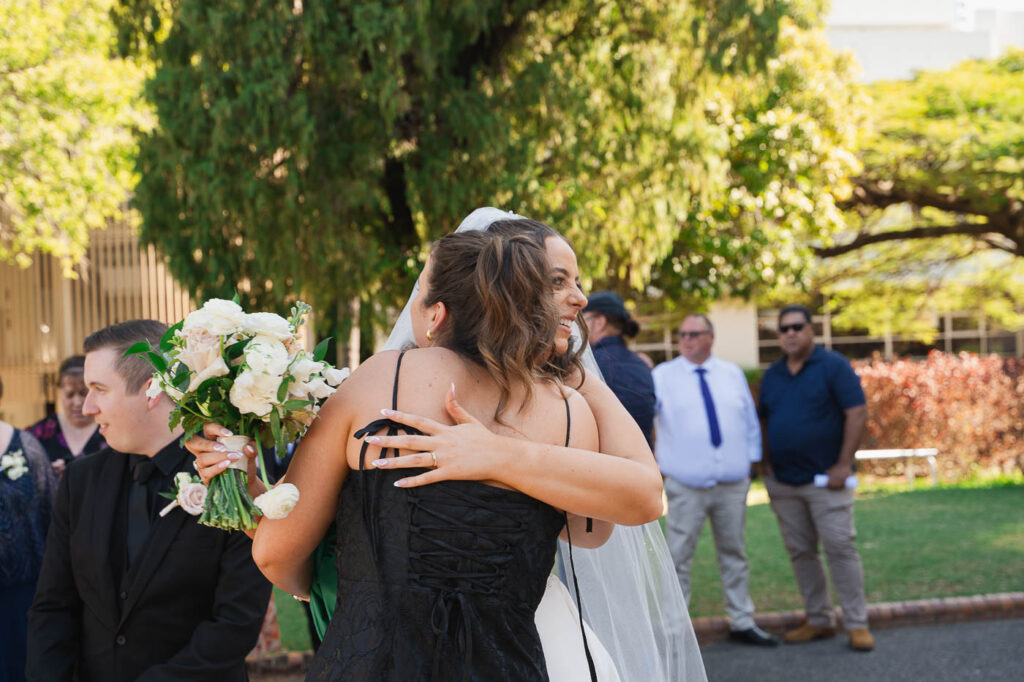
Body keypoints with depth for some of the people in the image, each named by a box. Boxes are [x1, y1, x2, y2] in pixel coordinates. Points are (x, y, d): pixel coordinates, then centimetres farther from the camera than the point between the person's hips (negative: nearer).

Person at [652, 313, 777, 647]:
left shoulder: (732, 374, 11)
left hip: (732, 483, 4)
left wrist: (750, 460, 9)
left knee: (734, 554, 12)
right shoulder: (663, 376, -1)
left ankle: (742, 622, 22)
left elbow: (751, 421, 16)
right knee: (678, 558, -2)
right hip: (685, 485, -4)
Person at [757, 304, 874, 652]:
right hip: (782, 482, 6)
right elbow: (764, 421, 19)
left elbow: (857, 413, -10)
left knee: (840, 548, -8)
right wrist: (767, 464, 8)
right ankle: (819, 620, 16)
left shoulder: (833, 366, -5)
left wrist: (843, 465, -14)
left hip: (825, 479, -6)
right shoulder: (772, 375, 12)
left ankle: (857, 623, -3)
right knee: (800, 552, 8)